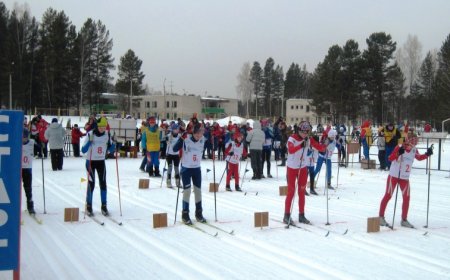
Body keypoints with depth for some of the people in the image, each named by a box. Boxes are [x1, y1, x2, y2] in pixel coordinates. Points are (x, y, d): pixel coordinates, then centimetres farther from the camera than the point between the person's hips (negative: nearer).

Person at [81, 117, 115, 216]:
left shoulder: (107, 135, -4)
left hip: (101, 161, 3)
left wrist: (112, 144, -16)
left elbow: (111, 149, 5)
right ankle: (89, 206, 7)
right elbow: (83, 150, -16)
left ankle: (104, 206, 10)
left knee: (103, 183, 1)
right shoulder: (90, 134, -15)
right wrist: (89, 142, -32)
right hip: (90, 161, -3)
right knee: (91, 184, -5)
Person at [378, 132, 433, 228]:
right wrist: (398, 153, -42)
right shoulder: (399, 147, -15)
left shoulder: (414, 150, 1)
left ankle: (404, 220, 15)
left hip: (405, 178, 5)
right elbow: (390, 158, -25)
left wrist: (427, 154, 4)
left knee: (406, 198, 3)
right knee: (388, 196, -1)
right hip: (394, 176, -5)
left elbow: (419, 158, 21)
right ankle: (381, 217, 10)